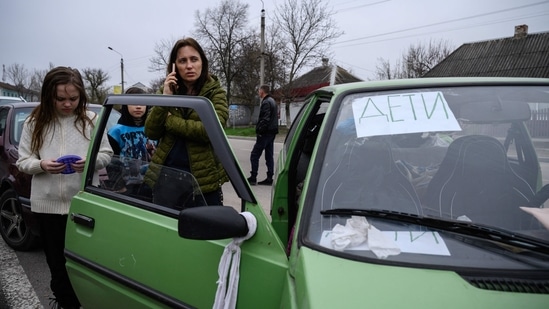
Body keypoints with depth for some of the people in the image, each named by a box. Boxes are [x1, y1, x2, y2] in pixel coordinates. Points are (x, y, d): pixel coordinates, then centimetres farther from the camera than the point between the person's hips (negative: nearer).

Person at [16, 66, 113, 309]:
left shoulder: (91, 119, 0)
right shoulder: (34, 122, 3)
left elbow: (106, 154, 2)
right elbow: (23, 161, 4)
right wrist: (41, 165, -17)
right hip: (48, 204, 2)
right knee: (57, 261, 13)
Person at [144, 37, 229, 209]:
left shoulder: (215, 93, -3)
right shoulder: (168, 91, 8)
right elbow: (151, 133, 0)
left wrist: (170, 121, -10)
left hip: (203, 177, -3)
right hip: (166, 175, 3)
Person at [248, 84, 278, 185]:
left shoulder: (266, 102, -14)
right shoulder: (272, 101, 17)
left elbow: (265, 119, -23)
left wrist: (259, 131, -21)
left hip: (265, 133, -10)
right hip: (272, 132, 10)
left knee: (254, 155, -4)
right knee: (269, 156, 10)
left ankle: (253, 178, -2)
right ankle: (269, 178, 13)